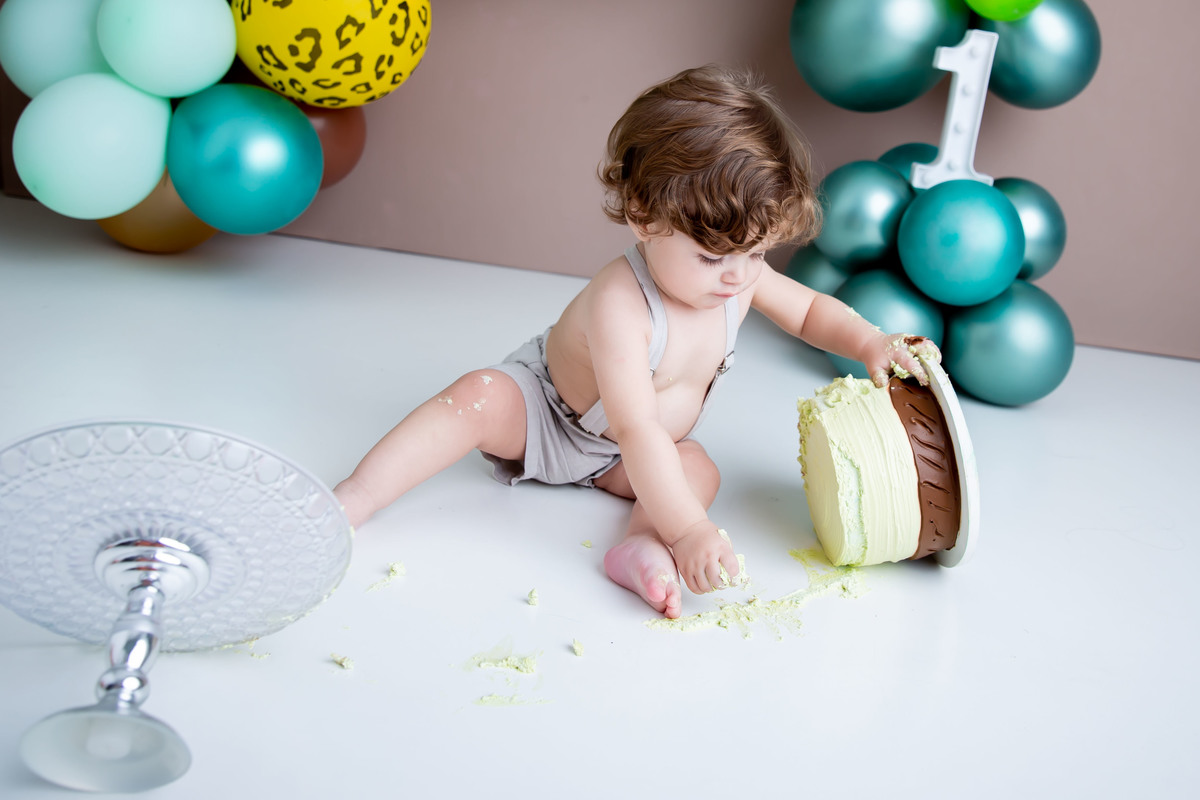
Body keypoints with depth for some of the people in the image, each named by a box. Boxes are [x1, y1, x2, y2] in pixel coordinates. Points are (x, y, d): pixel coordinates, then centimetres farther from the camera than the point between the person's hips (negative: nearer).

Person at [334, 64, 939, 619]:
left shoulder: (742, 276, -18)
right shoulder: (619, 304, -40)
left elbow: (811, 311, 4)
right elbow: (636, 430, -46)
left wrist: (870, 342, -17)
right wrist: (688, 530, -51)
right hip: (544, 407, -6)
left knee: (699, 469, -21)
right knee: (478, 397, -31)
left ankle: (641, 549, -42)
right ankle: (354, 498, -32)